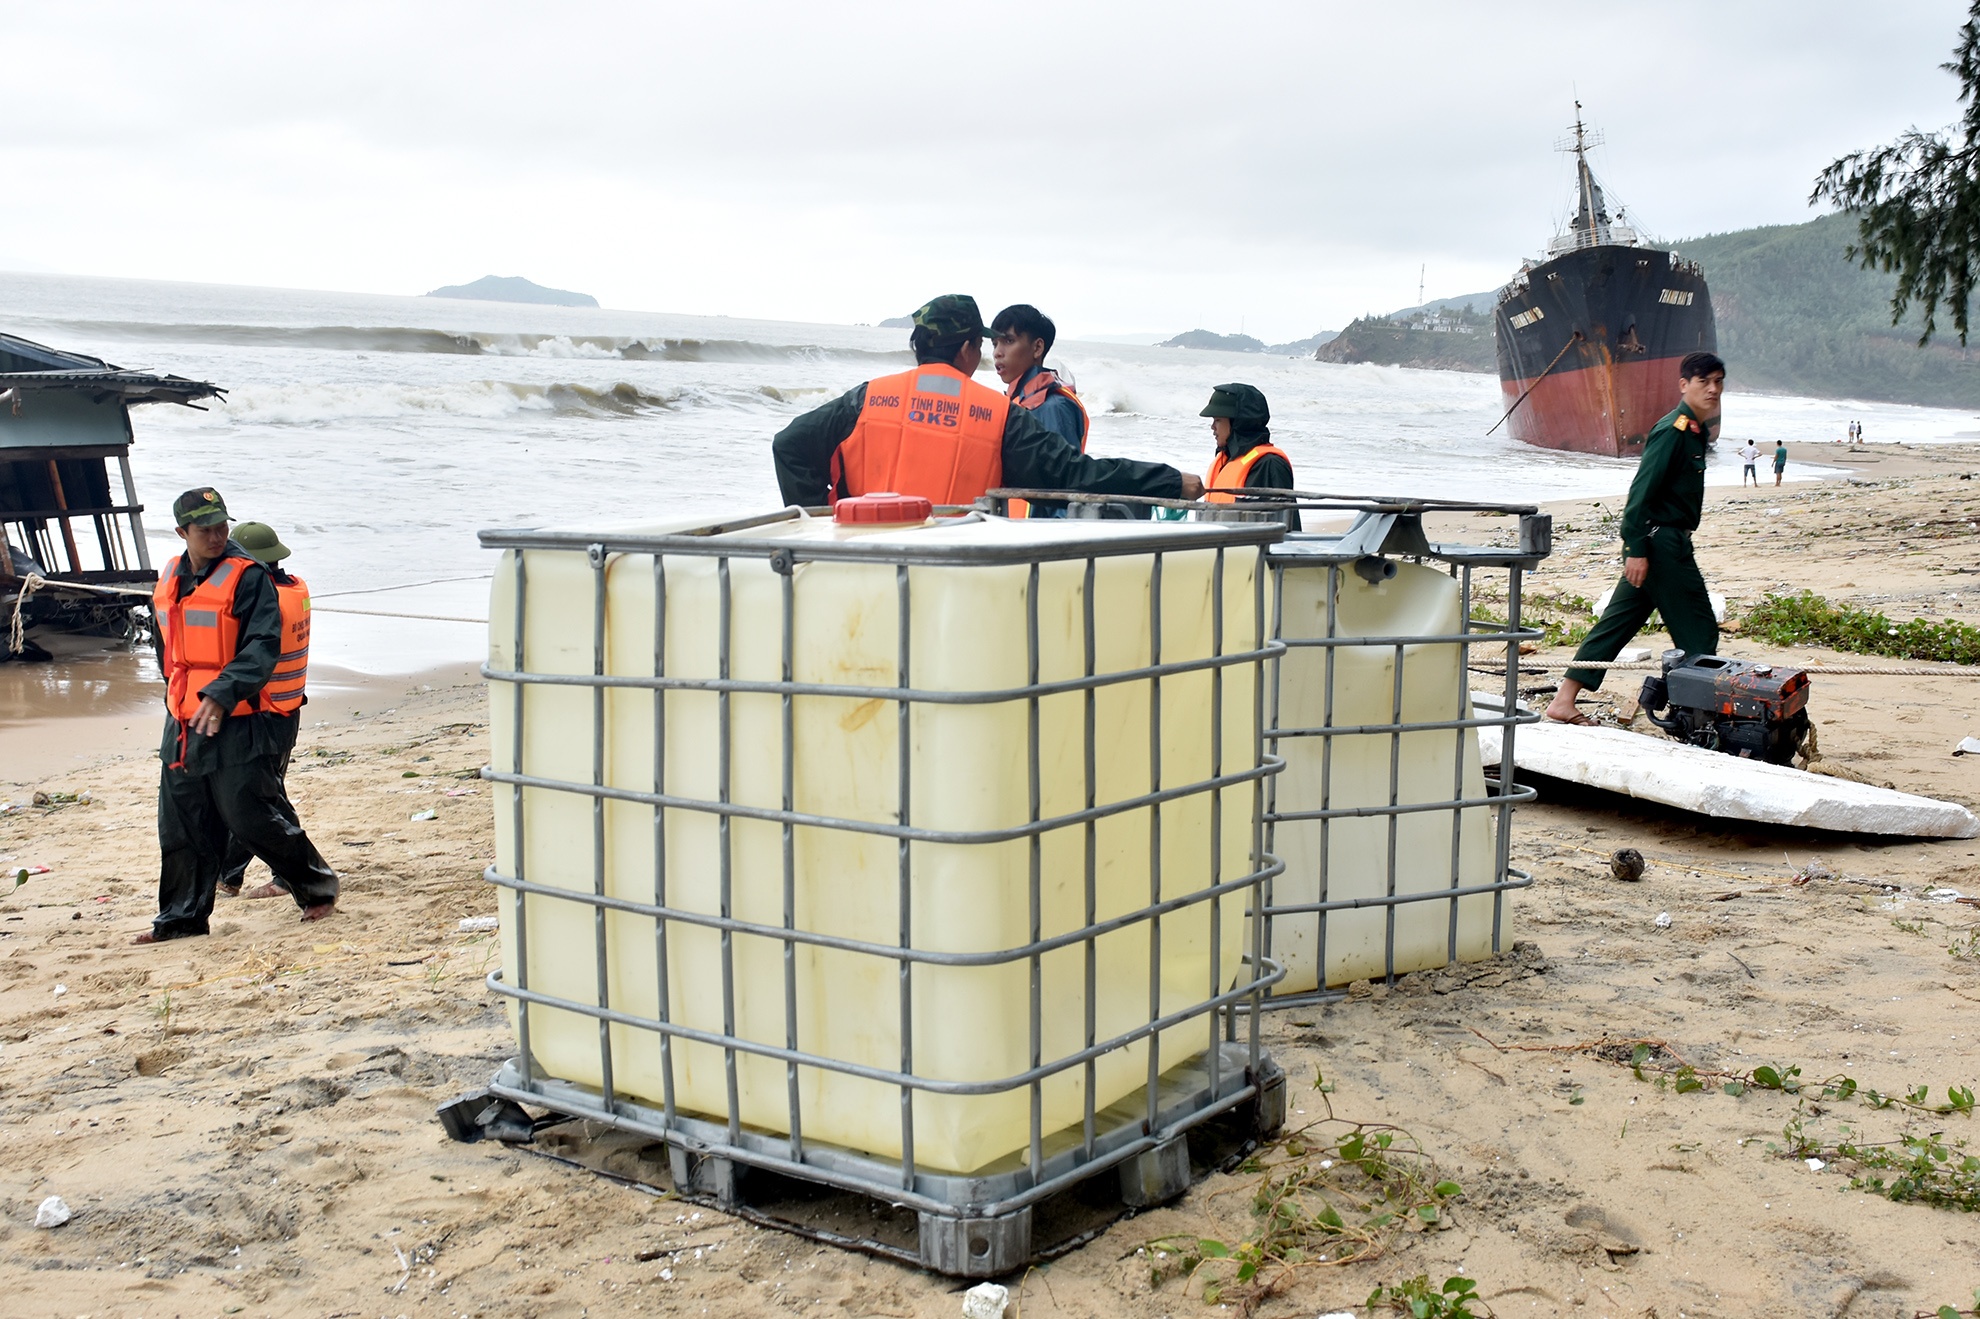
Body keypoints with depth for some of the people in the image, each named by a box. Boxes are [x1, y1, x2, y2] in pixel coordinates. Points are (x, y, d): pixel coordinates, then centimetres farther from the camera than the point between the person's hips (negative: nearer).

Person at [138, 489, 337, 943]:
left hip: (239, 723, -7)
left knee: (250, 816, -5)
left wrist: (221, 694, -28)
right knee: (181, 825, 10)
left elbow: (262, 648, -19)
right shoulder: (170, 581, 12)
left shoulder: (248, 577, -11)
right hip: (184, 724, 7)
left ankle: (318, 887, 13)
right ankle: (181, 916, 22)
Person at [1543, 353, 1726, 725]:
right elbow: (1642, 491, -20)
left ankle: (1564, 701, 10)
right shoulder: (1672, 431, -15)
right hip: (1662, 543, -10)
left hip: (1667, 543, 10)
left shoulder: (1694, 431, 15)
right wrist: (1637, 549, -24)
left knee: (1617, 623, 9)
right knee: (1699, 632, -3)